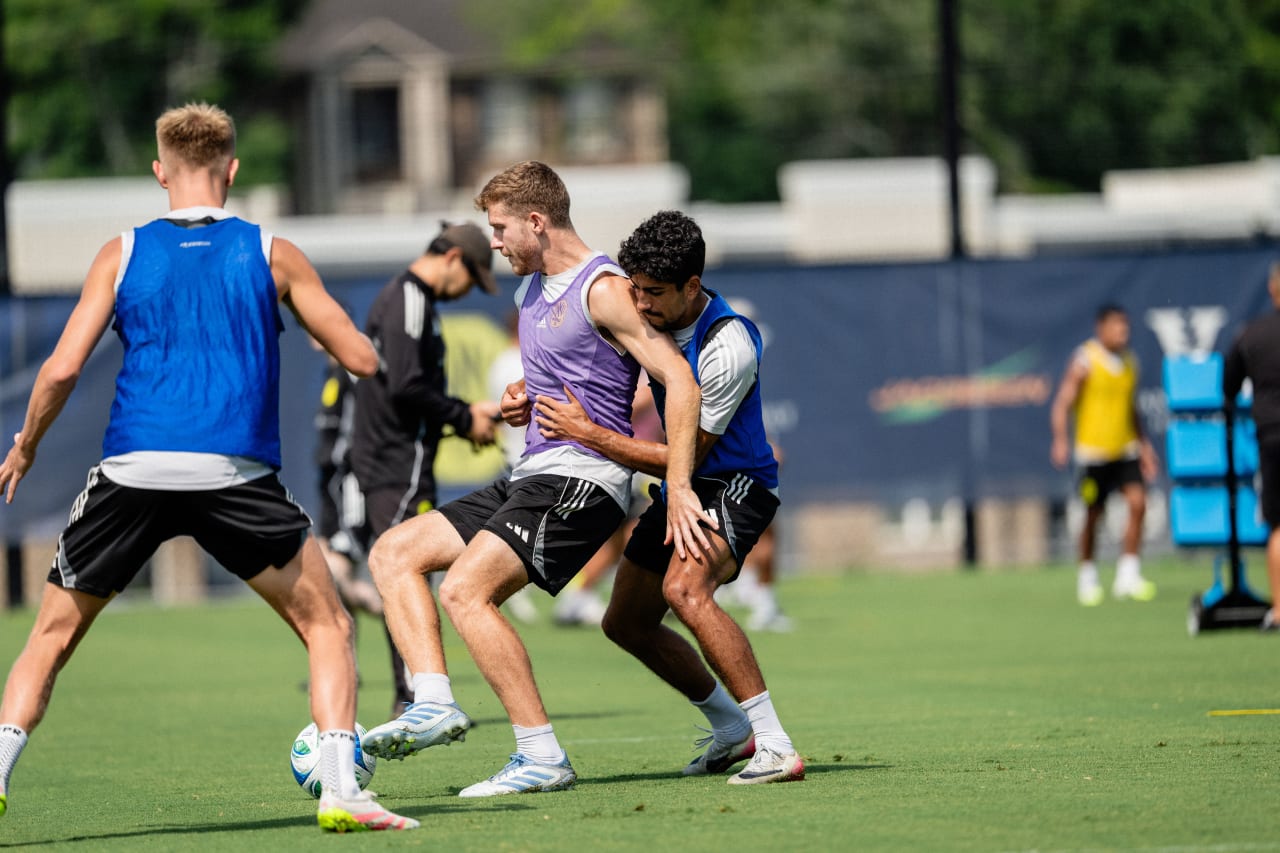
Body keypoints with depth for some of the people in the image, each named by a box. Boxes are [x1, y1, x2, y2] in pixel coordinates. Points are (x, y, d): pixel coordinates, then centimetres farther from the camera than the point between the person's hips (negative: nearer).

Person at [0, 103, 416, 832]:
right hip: (235, 471, -1)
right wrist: (314, 322, 33)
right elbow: (363, 359, 11)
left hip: (132, 470, 1)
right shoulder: (272, 255, 9)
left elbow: (63, 368, 4)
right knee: (328, 627, 12)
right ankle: (342, 790, -3)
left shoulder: (122, 254, 11)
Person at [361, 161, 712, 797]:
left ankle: (542, 757, -21)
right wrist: (521, 402, 8)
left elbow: (680, 381, -18)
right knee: (393, 553, 4)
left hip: (582, 477, -10)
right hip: (531, 479, 10)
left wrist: (677, 489, -25)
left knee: (464, 590, -24)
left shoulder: (603, 290, -11)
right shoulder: (530, 291, 18)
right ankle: (434, 703, -10)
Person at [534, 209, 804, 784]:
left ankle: (775, 746, -32)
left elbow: (686, 456, -24)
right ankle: (731, 730, 32)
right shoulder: (646, 318, -6)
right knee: (626, 623, 13)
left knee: (684, 588, -34)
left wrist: (590, 434, -27)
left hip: (734, 484, -9)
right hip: (681, 488, 9)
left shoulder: (728, 344, -28)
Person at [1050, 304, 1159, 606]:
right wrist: (1060, 441, -22)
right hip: (1094, 449, -5)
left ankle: (1128, 576, -6)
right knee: (1093, 515, 2)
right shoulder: (1085, 360, -7)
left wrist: (1144, 445, 21)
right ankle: (1087, 578, 18)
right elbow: (1062, 403, -9)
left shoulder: (1129, 360, 10)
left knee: (1137, 502, -11)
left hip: (1126, 449, 5)